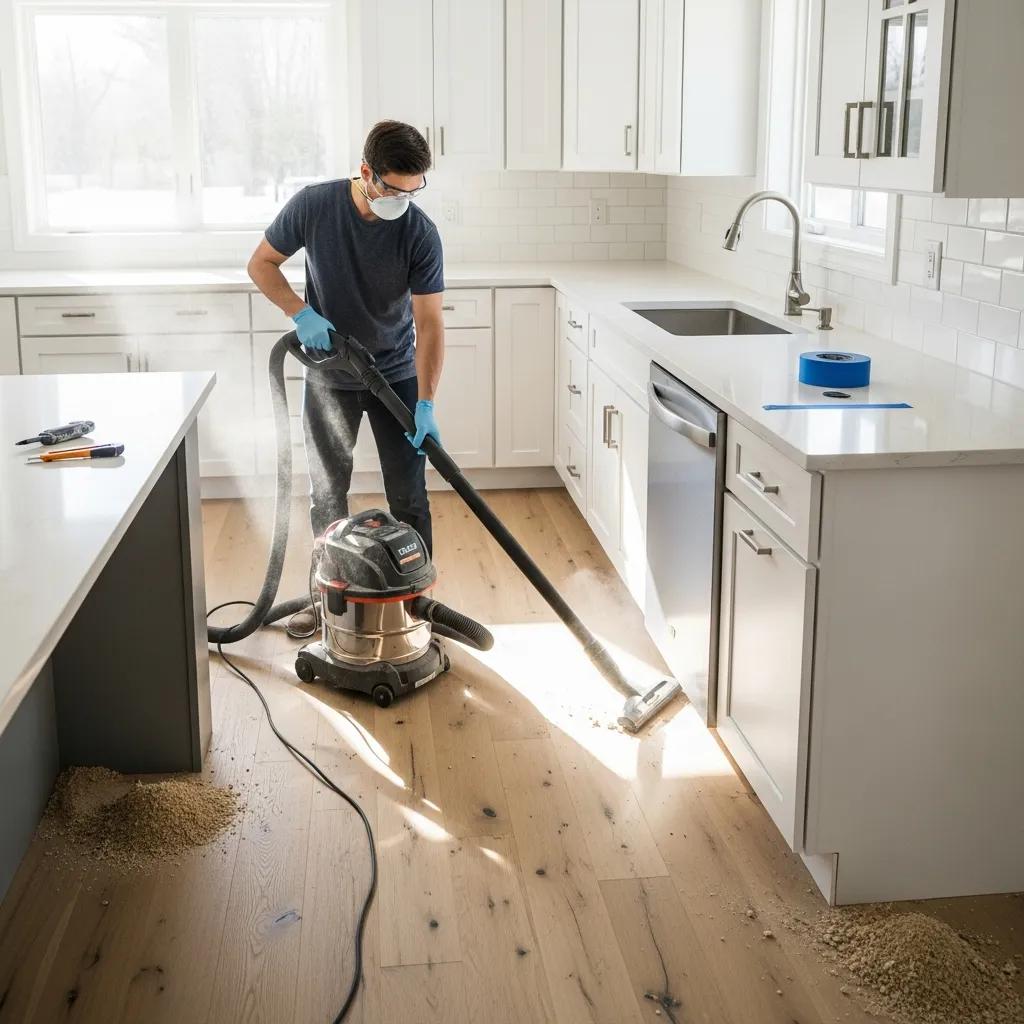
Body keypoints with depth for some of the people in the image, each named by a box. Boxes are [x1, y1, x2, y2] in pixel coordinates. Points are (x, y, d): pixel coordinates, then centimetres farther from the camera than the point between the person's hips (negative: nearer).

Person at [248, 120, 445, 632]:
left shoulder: (421, 233, -19)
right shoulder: (313, 205, -17)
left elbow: (430, 323, -20)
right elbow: (261, 264, -4)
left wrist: (425, 403, -27)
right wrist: (302, 314, -19)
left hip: (396, 375, 0)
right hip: (329, 376, 1)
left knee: (408, 493, 1)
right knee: (327, 493, 7)